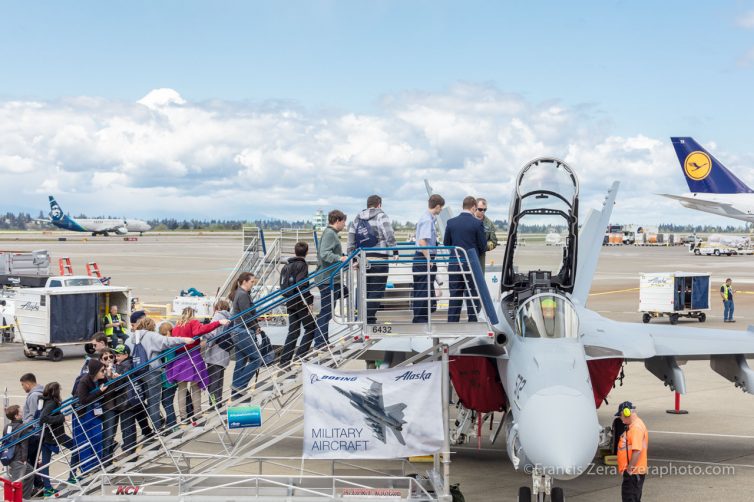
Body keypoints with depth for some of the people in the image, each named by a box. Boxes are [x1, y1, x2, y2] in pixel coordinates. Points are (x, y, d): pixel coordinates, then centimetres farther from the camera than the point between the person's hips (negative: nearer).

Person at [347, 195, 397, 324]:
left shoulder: (357, 219, 13)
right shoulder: (381, 216, -3)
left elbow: (351, 239, 10)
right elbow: (390, 236, -11)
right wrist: (395, 252, -1)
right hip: (379, 260, -5)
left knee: (364, 290, 14)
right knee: (376, 291, -1)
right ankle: (370, 319, -5)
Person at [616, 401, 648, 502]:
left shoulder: (636, 427, -20)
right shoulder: (632, 426, 13)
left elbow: (637, 450, -28)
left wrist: (630, 468, -22)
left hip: (633, 472, -10)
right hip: (632, 471, 10)